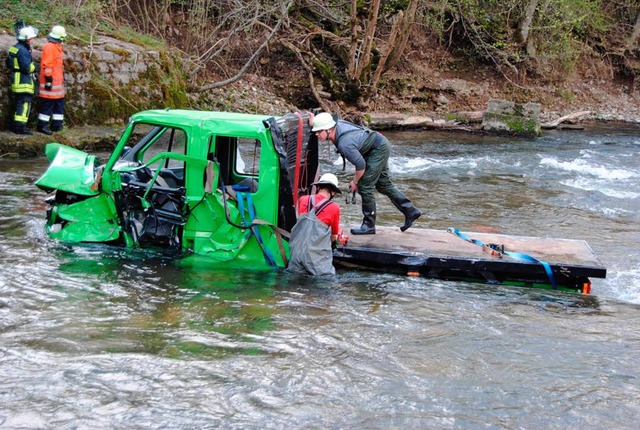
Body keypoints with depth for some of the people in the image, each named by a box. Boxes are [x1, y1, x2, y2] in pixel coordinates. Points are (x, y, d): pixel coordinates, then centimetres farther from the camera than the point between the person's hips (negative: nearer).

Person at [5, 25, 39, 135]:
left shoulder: (14, 48, 12)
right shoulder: (23, 51, -20)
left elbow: (8, 63, 21)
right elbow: (27, 68, -22)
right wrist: (33, 66, -4)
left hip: (16, 80, 10)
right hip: (23, 81, -10)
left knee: (20, 104, 17)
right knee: (24, 104, -8)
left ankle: (17, 126, 22)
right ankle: (20, 127, -11)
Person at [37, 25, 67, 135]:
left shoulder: (57, 46, 15)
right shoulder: (49, 47, -16)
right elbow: (47, 64, -20)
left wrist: (62, 78, 24)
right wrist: (48, 80, -21)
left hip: (57, 80, 10)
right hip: (51, 81, -10)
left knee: (59, 102, 12)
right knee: (48, 103, -6)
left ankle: (57, 124, 17)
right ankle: (42, 125, -1)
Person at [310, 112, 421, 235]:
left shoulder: (344, 143, -35)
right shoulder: (337, 123, -10)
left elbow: (361, 164, -27)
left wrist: (355, 181, -11)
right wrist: (313, 121, 0)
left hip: (379, 149, -10)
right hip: (381, 146, 10)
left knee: (365, 186, -8)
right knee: (383, 184, 18)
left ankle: (369, 225, 1)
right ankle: (410, 211, 26)